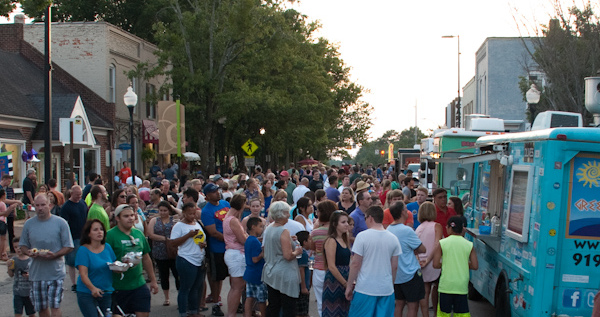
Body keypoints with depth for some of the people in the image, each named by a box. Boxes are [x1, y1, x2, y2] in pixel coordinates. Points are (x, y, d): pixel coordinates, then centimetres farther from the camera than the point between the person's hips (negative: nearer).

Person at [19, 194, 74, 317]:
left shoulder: (60, 223, -2)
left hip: (55, 273, -3)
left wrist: (54, 255, -18)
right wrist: (28, 252, -10)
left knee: (54, 306, -8)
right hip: (36, 273, 4)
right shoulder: (29, 224, 7)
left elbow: (69, 247, -2)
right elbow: (23, 246, 13)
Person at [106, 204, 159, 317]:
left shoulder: (139, 234, 10)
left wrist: (153, 280, 21)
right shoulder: (110, 235, -9)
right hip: (118, 287, -5)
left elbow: (146, 259, 19)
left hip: (139, 285, 5)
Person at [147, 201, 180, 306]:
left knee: (177, 274, -6)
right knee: (163, 275, 11)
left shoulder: (174, 220, 3)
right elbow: (150, 234, -5)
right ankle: (166, 298, 23)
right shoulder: (154, 221, 8)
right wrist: (165, 238, -11)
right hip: (160, 253, 2)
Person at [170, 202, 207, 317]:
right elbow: (174, 242, -14)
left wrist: (204, 243, 3)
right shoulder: (179, 226, -6)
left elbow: (203, 238, 27)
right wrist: (188, 235, -21)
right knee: (185, 288, -1)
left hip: (200, 261, 7)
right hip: (187, 261, -7)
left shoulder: (197, 224, 16)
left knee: (197, 287, 11)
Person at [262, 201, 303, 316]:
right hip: (285, 275, -8)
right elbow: (288, 256, -22)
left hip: (270, 272, 8)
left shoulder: (268, 229, 8)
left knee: (273, 307, 12)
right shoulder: (284, 232, -17)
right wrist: (297, 252, -3)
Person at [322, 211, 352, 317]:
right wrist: (345, 283, -15)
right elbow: (331, 267, -17)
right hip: (334, 282, -8)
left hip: (345, 281, 8)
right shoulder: (331, 241, -12)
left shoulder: (344, 240, 14)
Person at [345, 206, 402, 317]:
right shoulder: (393, 238, 3)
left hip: (365, 289, -4)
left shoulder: (362, 236, -9)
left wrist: (349, 286, 0)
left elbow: (355, 264, -9)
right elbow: (394, 266, 8)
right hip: (386, 289, 4)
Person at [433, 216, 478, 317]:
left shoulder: (442, 243, -5)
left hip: (446, 285, -1)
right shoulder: (469, 245, 0)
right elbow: (475, 266, 0)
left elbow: (435, 264, -6)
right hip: (462, 286, 1)